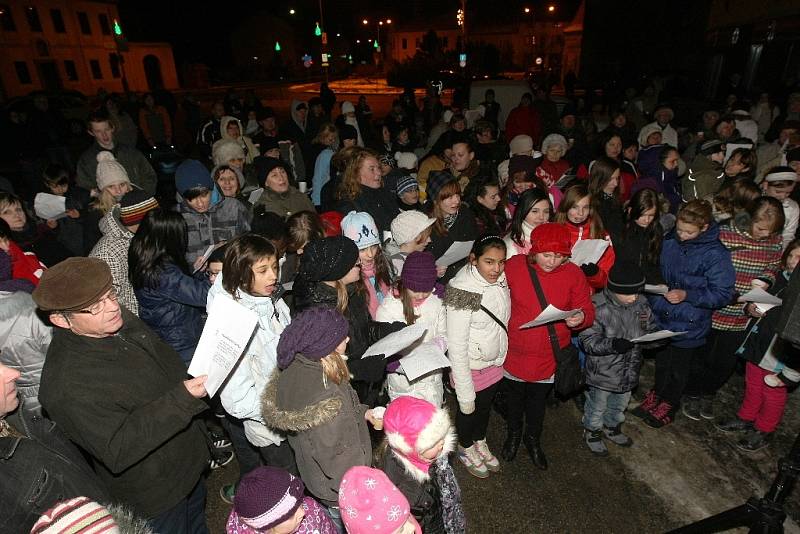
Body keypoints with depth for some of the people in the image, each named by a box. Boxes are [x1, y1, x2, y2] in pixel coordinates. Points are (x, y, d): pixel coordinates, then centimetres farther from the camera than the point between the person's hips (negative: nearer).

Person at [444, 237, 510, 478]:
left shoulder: (500, 279, -11)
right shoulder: (463, 291, -31)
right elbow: (456, 346, -26)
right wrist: (465, 392, -21)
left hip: (496, 361, 6)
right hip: (471, 366, -6)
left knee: (486, 405, 27)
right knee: (469, 409, 20)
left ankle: (480, 443, 56)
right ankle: (466, 449, 50)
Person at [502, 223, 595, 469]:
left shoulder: (573, 273, -13)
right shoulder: (513, 266, -17)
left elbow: (587, 310, -5)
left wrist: (581, 318, -28)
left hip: (550, 354, 1)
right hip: (516, 351, 0)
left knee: (538, 398, 23)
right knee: (514, 396, 23)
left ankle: (533, 438, 51)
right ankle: (513, 434, 52)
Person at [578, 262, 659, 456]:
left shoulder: (641, 303, -8)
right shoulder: (598, 307, -27)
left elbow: (650, 329, 7)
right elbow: (587, 340, -25)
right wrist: (612, 344, -39)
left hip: (629, 370, 6)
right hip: (602, 372, -6)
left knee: (620, 404, 29)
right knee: (597, 406, 18)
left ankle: (612, 428, 56)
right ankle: (592, 433, 44)